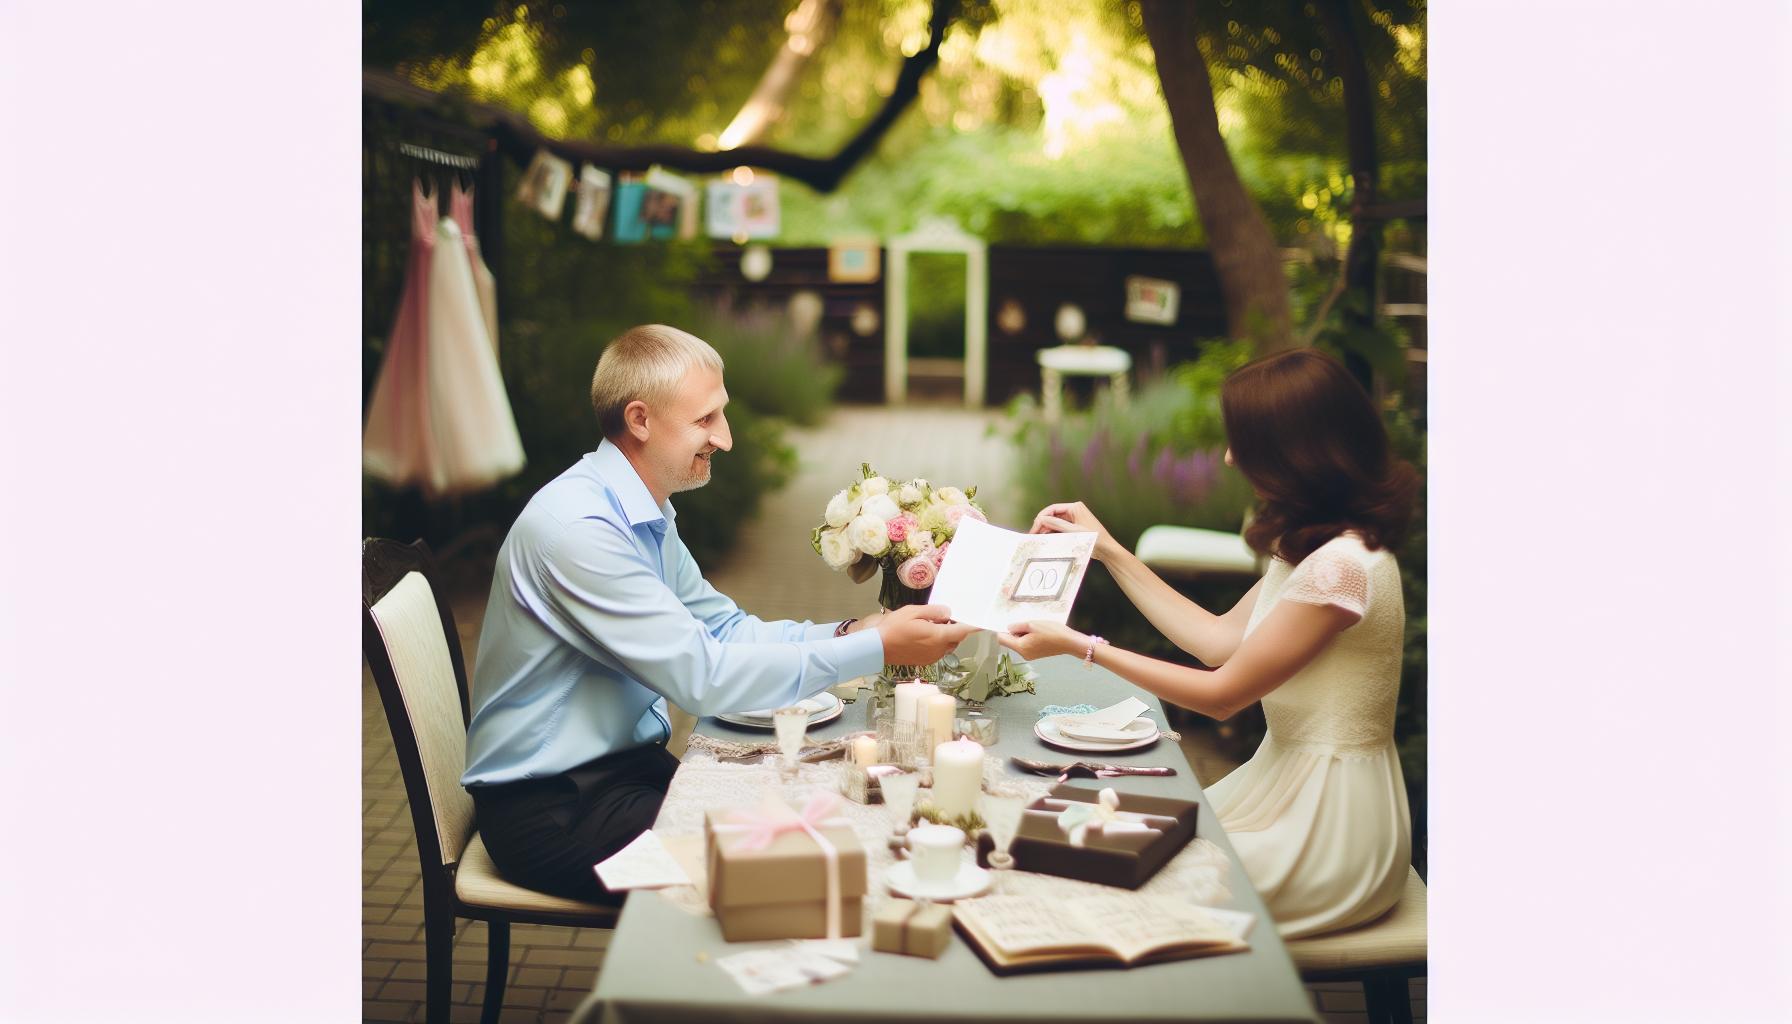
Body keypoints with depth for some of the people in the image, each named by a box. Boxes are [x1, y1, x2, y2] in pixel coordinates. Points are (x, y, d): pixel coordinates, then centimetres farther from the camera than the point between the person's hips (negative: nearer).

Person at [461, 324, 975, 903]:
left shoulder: (648, 517, 8)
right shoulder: (574, 526, -23)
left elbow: (726, 631, 10)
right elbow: (700, 677, -27)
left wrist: (850, 633, -8)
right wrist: (875, 649, -24)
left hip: (627, 764, 9)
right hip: (551, 807, -9)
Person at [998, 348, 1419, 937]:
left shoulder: (1342, 565, -25)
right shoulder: (1311, 545, 6)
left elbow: (1222, 694, -18)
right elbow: (1219, 640, 11)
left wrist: (1079, 646, -15)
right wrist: (1109, 551, 12)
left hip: (1325, 839, -9)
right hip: (1293, 784, 9)